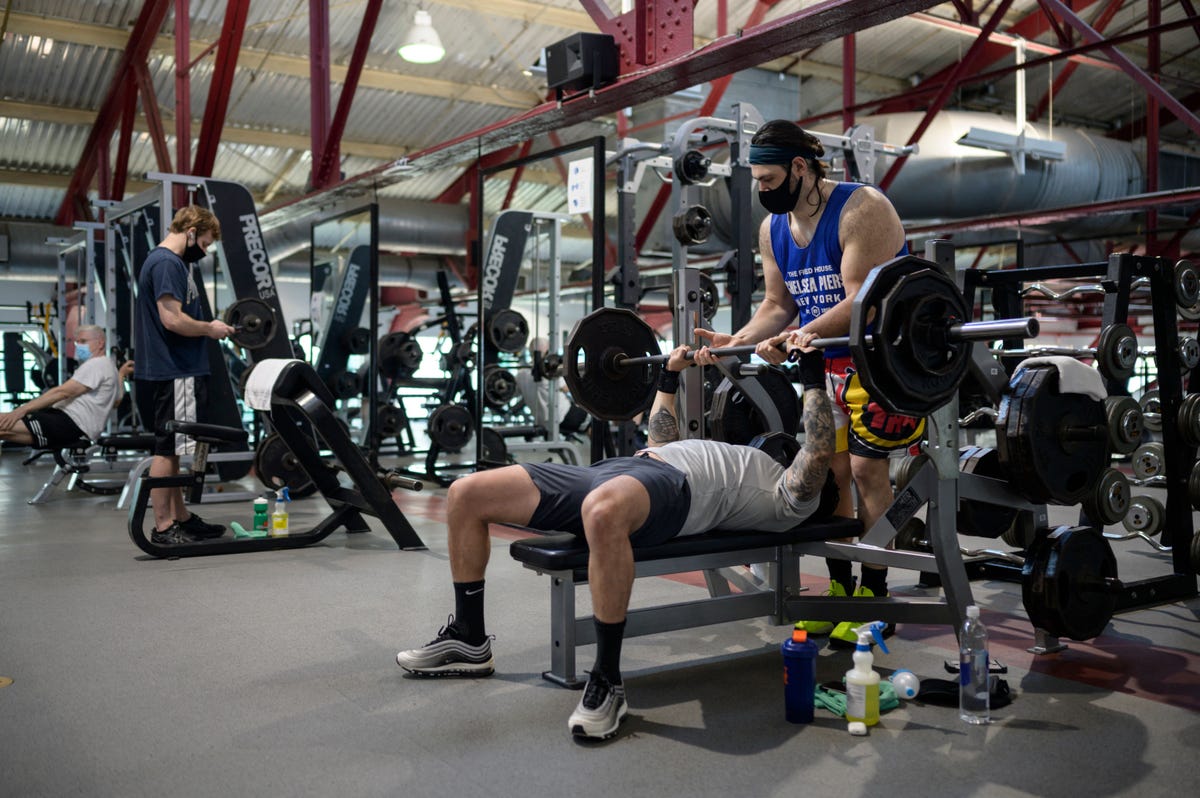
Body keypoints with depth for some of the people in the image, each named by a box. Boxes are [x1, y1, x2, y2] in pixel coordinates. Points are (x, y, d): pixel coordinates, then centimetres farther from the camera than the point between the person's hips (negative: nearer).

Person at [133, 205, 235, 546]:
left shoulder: (170, 261, 18)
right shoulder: (167, 263, -15)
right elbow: (173, 319, -22)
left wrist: (208, 326, 11)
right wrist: (210, 329, -9)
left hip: (180, 369, 11)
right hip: (174, 372, -11)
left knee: (173, 450, 15)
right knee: (167, 450, -5)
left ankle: (181, 518, 24)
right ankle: (163, 528, 1)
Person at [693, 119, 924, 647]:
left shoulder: (861, 210, -19)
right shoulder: (772, 229, 4)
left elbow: (861, 301, -26)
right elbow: (777, 304, 9)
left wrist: (795, 338, -36)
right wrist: (736, 341, -8)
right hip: (823, 361, 7)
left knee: (866, 469, -8)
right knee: (828, 472, 5)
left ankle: (873, 595, 2)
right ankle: (839, 588, 15)